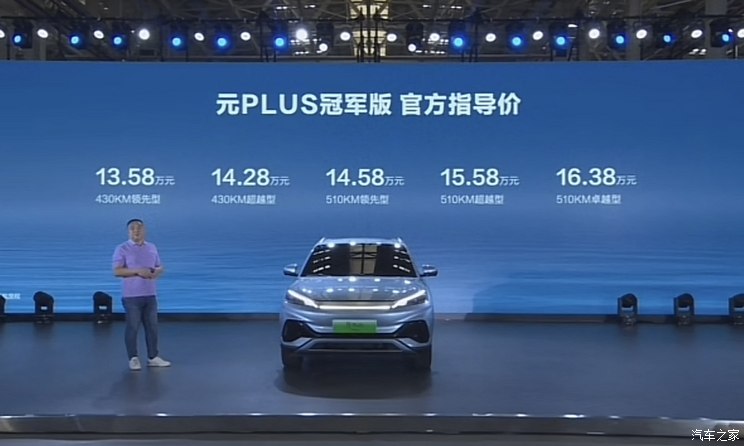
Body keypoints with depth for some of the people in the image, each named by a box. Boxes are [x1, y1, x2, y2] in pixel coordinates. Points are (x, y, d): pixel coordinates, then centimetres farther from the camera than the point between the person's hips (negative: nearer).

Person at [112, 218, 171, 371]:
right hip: (131, 296, -5)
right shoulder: (122, 249, -4)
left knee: (152, 326, 7)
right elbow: (117, 271, -12)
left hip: (150, 295, 5)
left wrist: (157, 272, -8)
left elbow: (159, 267, 17)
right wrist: (137, 271, -22)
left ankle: (153, 357, 16)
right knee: (132, 327, 0)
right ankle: (133, 358, 10)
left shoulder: (152, 247, 12)